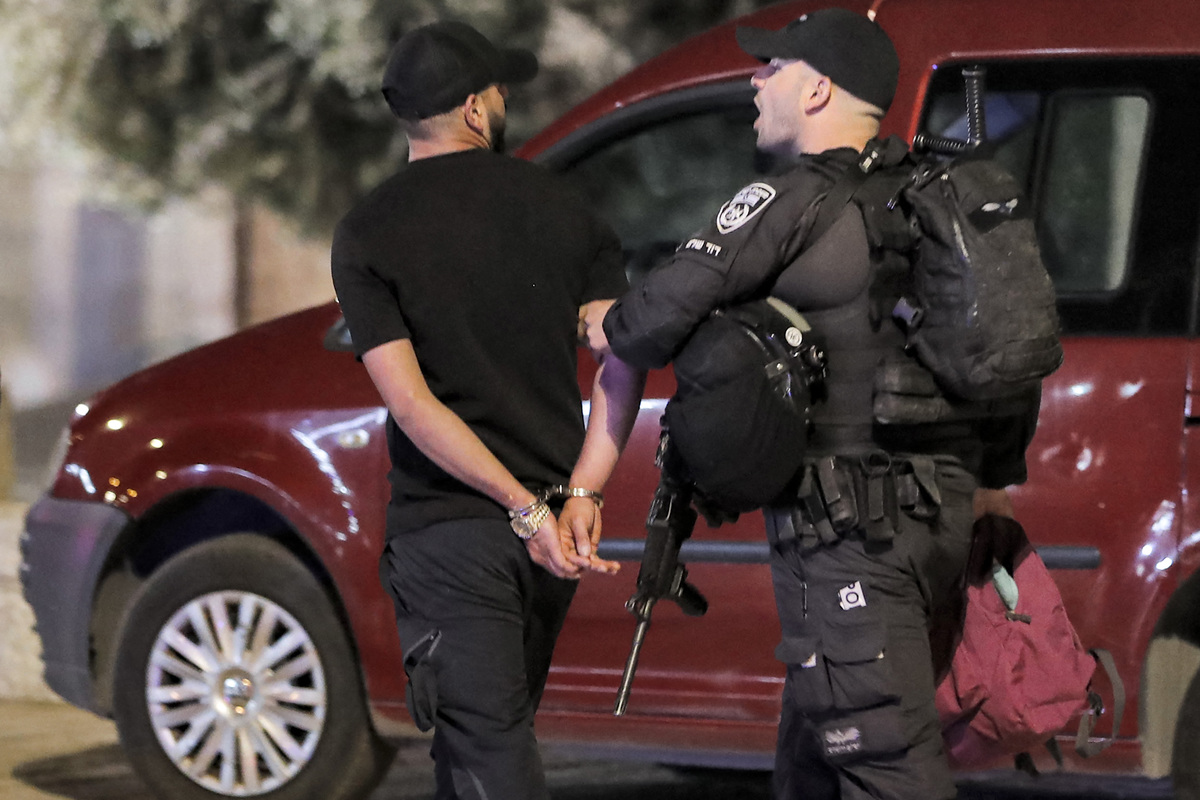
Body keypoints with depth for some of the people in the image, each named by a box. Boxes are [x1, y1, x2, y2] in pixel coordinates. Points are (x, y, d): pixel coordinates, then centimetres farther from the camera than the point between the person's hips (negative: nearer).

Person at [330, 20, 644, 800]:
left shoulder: (367, 234, -5)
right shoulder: (559, 205, 5)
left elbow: (411, 403, -14)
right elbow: (622, 358, -4)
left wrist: (527, 510, -14)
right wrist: (583, 496, -8)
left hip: (448, 529, -5)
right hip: (555, 530, 5)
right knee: (490, 736, 21)